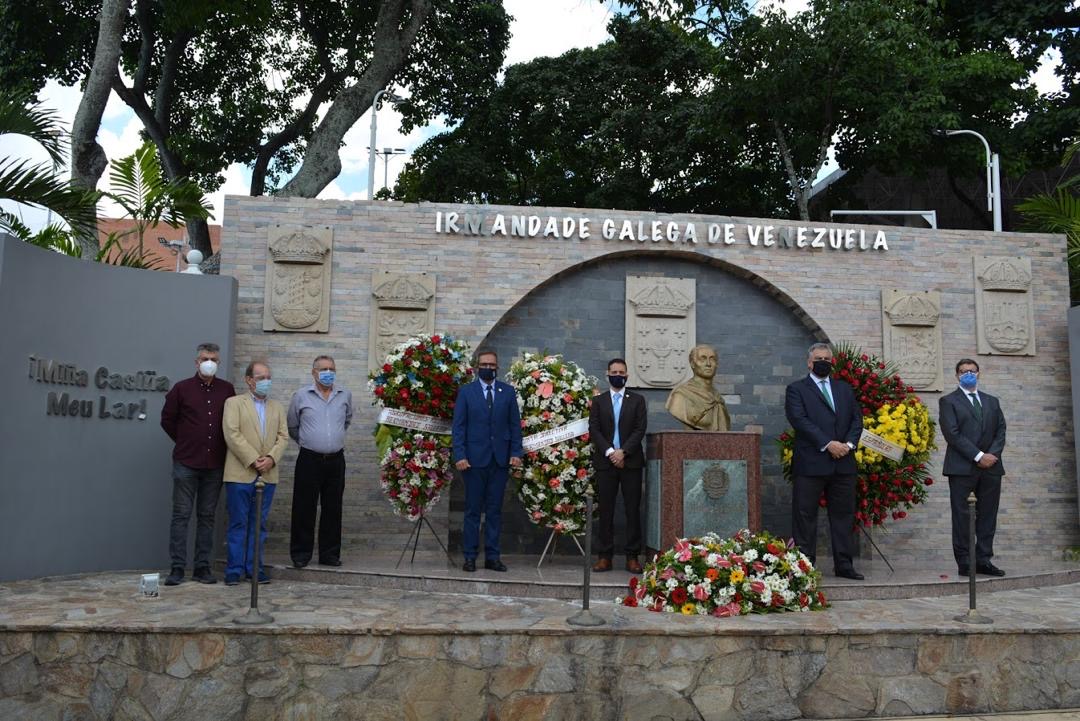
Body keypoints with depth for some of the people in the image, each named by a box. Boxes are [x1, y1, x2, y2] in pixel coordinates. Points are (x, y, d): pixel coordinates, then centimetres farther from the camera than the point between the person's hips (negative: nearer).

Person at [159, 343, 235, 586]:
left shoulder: (227, 390, 5)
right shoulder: (182, 388, -1)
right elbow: (167, 419, 8)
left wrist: (221, 445, 9)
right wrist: (185, 442, 9)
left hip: (215, 464, 2)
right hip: (186, 463, -2)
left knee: (207, 516, 8)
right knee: (181, 515, 0)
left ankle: (202, 567, 14)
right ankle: (177, 568, 5)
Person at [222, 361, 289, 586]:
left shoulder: (277, 407, 17)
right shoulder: (234, 403, 3)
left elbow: (283, 437, 9)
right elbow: (232, 435, -8)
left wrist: (271, 458, -9)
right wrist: (253, 460, -14)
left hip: (268, 475, 4)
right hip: (240, 474, -4)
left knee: (259, 524, 8)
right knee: (238, 523, 1)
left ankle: (255, 567, 14)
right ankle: (234, 569, 7)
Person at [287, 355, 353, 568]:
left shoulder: (345, 395, 7)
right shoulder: (301, 396, 0)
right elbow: (292, 426, 13)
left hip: (336, 460, 2)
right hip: (309, 459, -2)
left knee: (333, 509, 6)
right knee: (304, 508, 0)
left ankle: (330, 554, 15)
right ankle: (301, 553, 10)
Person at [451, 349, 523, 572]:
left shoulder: (508, 392, 10)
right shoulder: (466, 392, 5)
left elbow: (515, 424, 9)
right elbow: (458, 426, 1)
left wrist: (516, 452, -1)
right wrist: (459, 455, -8)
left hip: (500, 459, 2)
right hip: (475, 459, -2)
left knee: (495, 510, 5)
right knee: (473, 510, 2)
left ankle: (492, 556, 11)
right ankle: (470, 557, 8)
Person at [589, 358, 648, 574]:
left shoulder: (637, 400, 9)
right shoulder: (598, 401, 11)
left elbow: (640, 429, 0)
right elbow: (594, 429, 2)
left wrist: (623, 452, -12)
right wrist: (609, 452, -11)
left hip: (631, 461, 0)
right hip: (605, 461, 1)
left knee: (633, 509, 0)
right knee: (606, 510, 2)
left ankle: (632, 556, 5)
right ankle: (604, 556, 6)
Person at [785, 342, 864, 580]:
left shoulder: (845, 389, 19)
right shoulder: (797, 389, 3)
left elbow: (856, 418, 12)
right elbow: (800, 420, -10)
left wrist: (849, 443, -7)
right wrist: (828, 444, -17)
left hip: (843, 462, 5)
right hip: (810, 463, -4)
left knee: (843, 514, 8)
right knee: (805, 516, -1)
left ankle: (844, 565, 16)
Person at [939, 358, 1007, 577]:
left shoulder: (991, 401, 19)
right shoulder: (948, 401, 3)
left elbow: (1001, 430, 11)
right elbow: (952, 434, -8)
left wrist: (993, 454, -7)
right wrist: (978, 456, -14)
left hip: (991, 466, 5)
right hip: (962, 467, -4)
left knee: (988, 515, 5)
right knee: (961, 516, -2)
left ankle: (983, 561, 10)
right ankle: (964, 562, 2)